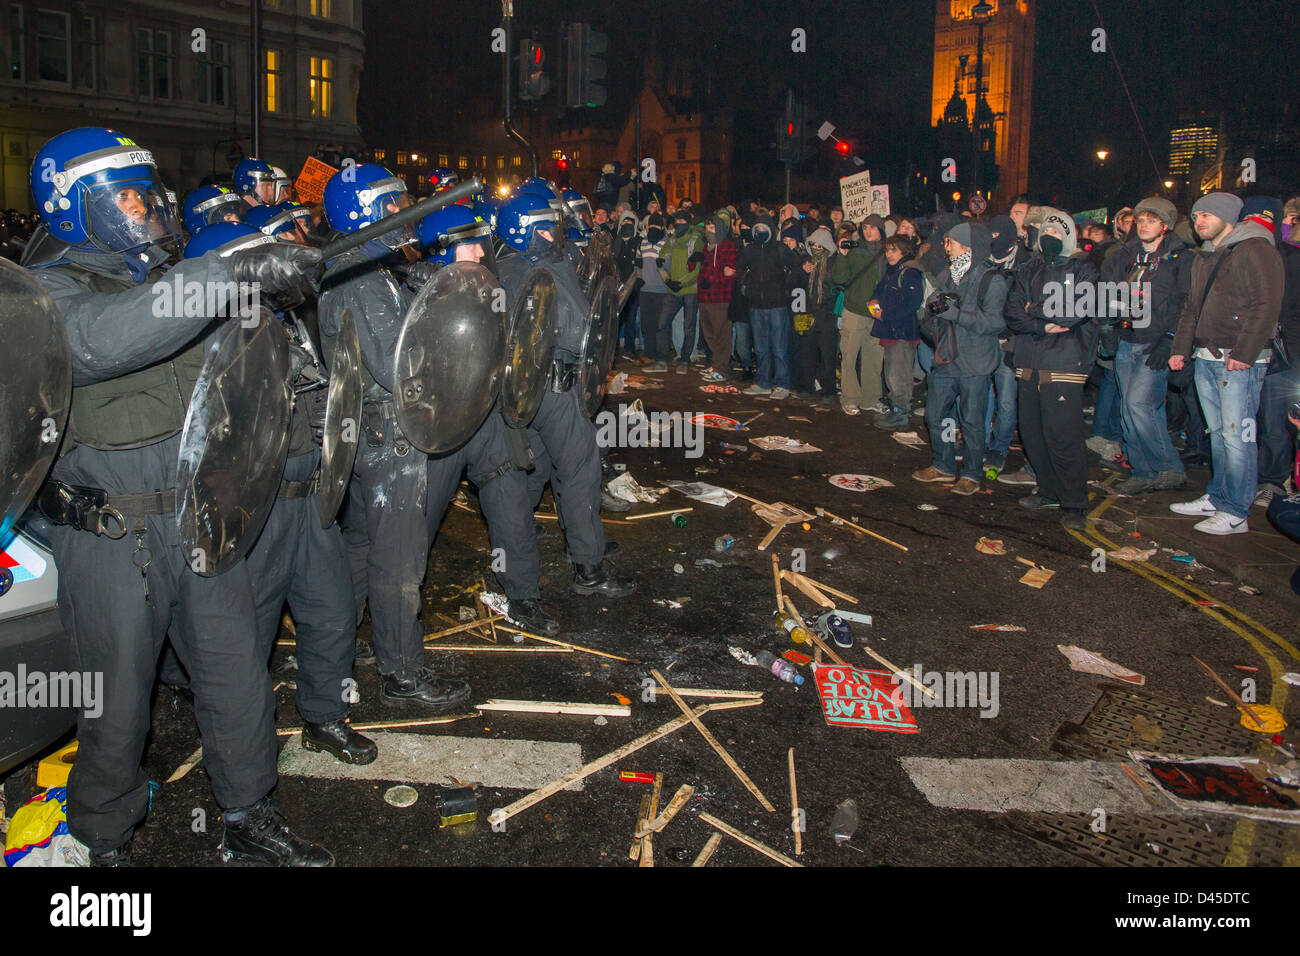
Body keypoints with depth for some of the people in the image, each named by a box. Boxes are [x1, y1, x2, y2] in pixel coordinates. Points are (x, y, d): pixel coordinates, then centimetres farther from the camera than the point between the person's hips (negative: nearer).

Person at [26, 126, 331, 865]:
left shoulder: (170, 275, 10)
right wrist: (234, 273, -38)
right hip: (113, 544, -6)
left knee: (238, 678, 13)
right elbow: (106, 337, -34)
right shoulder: (46, 291, -11)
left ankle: (250, 819, 31)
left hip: (203, 519, 6)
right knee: (118, 703, 10)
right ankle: (107, 841, 33)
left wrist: (284, 267, 2)